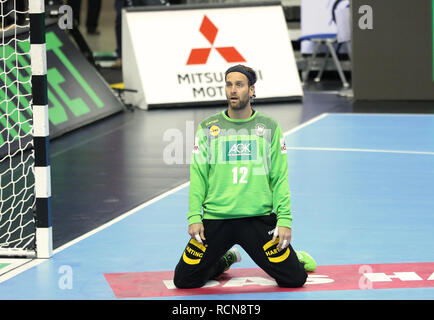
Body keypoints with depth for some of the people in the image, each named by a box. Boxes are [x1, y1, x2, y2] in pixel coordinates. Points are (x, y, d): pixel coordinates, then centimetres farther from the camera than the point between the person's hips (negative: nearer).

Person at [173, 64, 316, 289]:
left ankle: (293, 258, 30)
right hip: (215, 218, 1)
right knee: (184, 281, -4)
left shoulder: (270, 127, 5)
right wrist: (194, 217, -7)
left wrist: (284, 220, -5)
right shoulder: (207, 128, 5)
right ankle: (226, 260, 26)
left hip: (259, 218, -1)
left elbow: (280, 178, 4)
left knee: (294, 279, -8)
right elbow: (197, 176, 4)